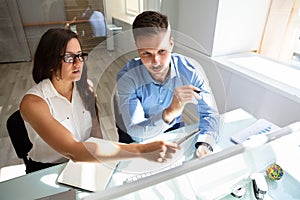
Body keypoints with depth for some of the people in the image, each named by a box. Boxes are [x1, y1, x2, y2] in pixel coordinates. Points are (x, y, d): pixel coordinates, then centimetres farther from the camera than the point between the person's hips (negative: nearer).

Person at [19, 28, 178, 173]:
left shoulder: (85, 87, -4)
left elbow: (96, 134, 0)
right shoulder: (33, 102, -21)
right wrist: (140, 150, -41)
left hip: (86, 161, 5)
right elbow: (72, 151, -33)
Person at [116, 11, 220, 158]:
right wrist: (169, 112, -50)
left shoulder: (190, 70, -23)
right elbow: (136, 132, -31)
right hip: (135, 139, -5)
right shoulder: (127, 77, -27)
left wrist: (205, 144, -36)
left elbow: (209, 113, -16)